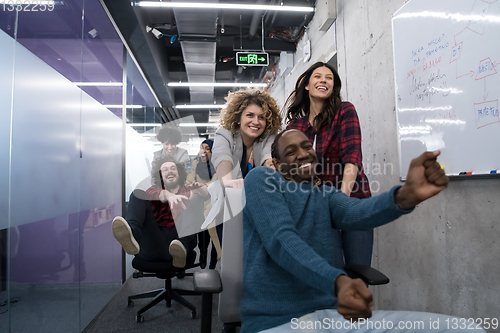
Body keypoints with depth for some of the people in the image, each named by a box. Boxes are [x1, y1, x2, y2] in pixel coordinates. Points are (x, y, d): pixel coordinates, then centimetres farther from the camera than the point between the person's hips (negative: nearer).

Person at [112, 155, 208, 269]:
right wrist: (169, 196, -24)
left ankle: (181, 249, -40)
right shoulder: (155, 189, 25)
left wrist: (200, 188, -17)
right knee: (137, 194, -6)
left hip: (179, 238, 0)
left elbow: (206, 195, 6)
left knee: (195, 199, -15)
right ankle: (131, 236, -40)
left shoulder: (188, 192, 26)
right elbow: (150, 193, -2)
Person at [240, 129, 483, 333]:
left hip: (334, 314, 5)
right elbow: (281, 239, -16)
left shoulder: (325, 194, 15)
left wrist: (406, 196, -29)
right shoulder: (261, 180, 0)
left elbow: (355, 212, -8)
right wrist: (338, 282, -32)